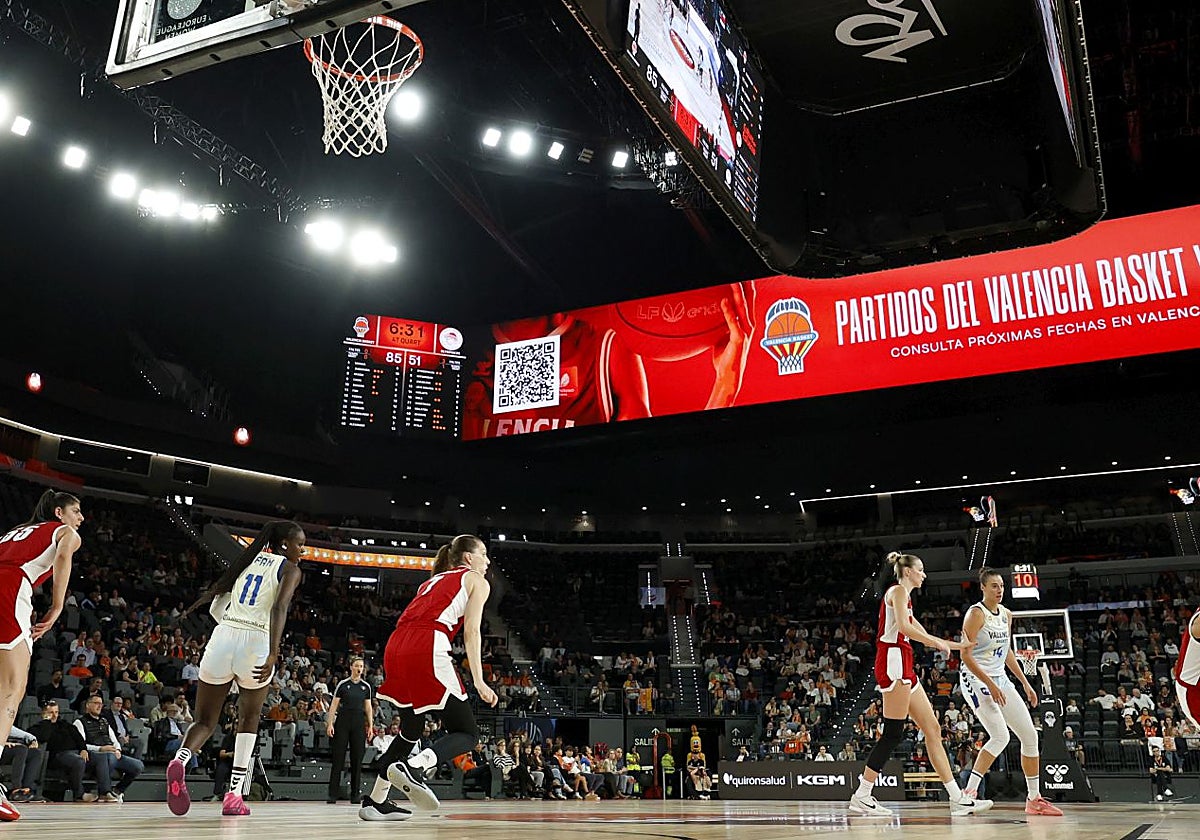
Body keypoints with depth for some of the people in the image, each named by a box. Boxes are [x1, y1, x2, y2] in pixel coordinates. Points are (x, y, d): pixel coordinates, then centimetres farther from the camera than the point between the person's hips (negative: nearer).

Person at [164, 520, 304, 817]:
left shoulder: (249, 559, 19)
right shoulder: (290, 568, 4)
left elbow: (216, 589, 20)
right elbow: (279, 608, -13)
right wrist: (273, 655, -21)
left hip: (223, 638, 3)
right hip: (255, 644, -3)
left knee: (205, 722, 12)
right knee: (249, 718, 19)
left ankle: (180, 760, -22)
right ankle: (234, 795, 12)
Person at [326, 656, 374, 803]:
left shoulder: (366, 686, 9)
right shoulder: (342, 684, 0)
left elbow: (368, 708, 12)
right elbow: (334, 705, 0)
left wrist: (370, 726, 6)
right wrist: (330, 723, -8)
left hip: (359, 723, 3)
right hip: (343, 721, -3)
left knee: (357, 758, 2)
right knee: (338, 758, -3)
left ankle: (355, 794, 9)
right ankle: (333, 794, 1)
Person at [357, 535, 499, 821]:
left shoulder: (433, 580, 34)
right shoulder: (476, 580, 15)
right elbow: (471, 631, 2)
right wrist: (478, 681, -1)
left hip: (395, 645, 7)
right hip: (427, 649, -7)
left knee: (411, 730, 24)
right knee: (467, 733, -1)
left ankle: (375, 801, 22)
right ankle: (413, 766, -25)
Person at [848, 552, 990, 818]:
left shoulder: (904, 595, 26)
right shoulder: (898, 590, -3)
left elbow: (921, 633, 30)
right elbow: (904, 627, -19)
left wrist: (955, 645, 32)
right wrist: (938, 643, -8)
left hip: (903, 668, 10)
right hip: (893, 662, -10)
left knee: (933, 729, 8)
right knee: (893, 734, -10)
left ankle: (958, 799, 10)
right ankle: (861, 797, -6)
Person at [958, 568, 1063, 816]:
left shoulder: (1006, 614, 10)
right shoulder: (976, 613, -14)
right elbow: (966, 656, -17)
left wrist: (1025, 683, 15)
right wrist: (990, 685, -21)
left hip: (1000, 679, 8)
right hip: (976, 679, -8)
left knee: (1030, 735, 6)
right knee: (1000, 737, -20)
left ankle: (1034, 798, 17)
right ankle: (968, 792, -13)